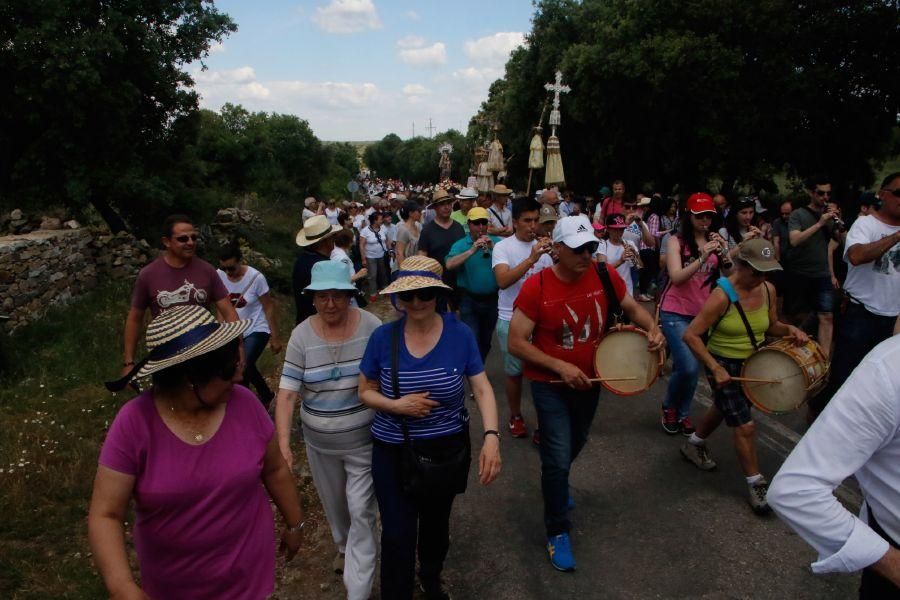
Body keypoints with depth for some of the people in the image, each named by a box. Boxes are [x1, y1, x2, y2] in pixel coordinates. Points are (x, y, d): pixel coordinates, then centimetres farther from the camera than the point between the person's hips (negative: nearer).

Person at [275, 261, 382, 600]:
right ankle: (343, 546, 55)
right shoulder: (302, 335, -11)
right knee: (333, 502, 24)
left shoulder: (370, 326, -14)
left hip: (364, 440, -3)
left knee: (361, 511, 0)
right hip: (319, 442, 3)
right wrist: (282, 441, -22)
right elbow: (287, 391, -13)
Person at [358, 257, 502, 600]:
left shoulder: (460, 334, -13)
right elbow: (365, 392, -2)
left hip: (449, 449, 1)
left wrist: (491, 436, -28)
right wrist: (396, 406, -22)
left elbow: (482, 389, -12)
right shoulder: (383, 337, -12)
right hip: (393, 452, -1)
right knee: (397, 535, 2)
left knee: (437, 522, 24)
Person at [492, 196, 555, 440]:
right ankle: (516, 417, 30)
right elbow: (503, 281, -25)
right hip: (511, 320, -2)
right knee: (514, 371, 10)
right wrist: (531, 259, -32)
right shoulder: (502, 247, -8)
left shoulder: (543, 247, 4)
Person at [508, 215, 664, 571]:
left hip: (590, 380, 5)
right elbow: (516, 343, -20)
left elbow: (631, 307, 6)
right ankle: (557, 531, 19)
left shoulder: (605, 276, -12)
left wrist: (652, 328, -15)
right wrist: (560, 367, -26)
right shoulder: (536, 287, -23)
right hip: (550, 386, -5)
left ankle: (556, 481, 59)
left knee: (576, 444, 26)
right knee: (558, 458, -5)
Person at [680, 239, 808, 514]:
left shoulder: (768, 289, -7)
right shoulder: (722, 296, -27)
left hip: (753, 364, 7)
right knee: (745, 426, -5)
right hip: (724, 366, -7)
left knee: (724, 409, 26)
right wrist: (715, 368, -28)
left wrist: (789, 329, -11)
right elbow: (691, 335, -25)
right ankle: (756, 484, 14)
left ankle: (694, 445, 51)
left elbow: (770, 326, 10)